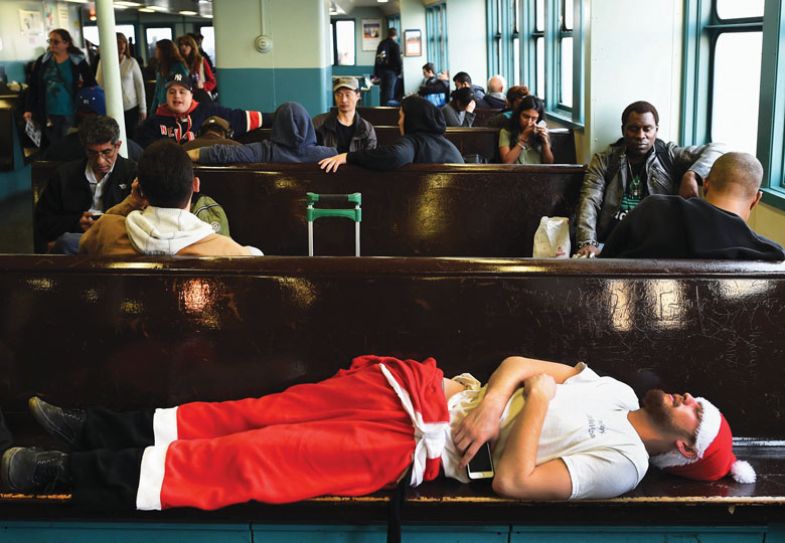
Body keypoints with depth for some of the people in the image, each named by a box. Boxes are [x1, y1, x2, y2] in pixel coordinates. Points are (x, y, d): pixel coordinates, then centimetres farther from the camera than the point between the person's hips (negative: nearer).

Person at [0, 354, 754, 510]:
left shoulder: (622, 462, -6)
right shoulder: (613, 388, 16)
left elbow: (512, 481, -19)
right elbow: (523, 360, 13)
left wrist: (538, 395, -13)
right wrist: (493, 392, -8)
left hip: (417, 447, -6)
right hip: (420, 386, 6)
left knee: (243, 461, -15)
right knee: (254, 415, -4)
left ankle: (68, 475, -11)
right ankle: (93, 429, 3)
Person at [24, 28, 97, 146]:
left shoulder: (78, 61, -6)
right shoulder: (42, 61, 3)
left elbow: (91, 84, 1)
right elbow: (33, 87, 6)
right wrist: (28, 109, 3)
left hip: (70, 113, -2)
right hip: (48, 113, 2)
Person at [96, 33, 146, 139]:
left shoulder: (132, 62, 1)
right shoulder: (103, 62, 1)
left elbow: (140, 85, 4)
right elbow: (98, 84, 4)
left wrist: (143, 108, 3)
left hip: (131, 108, 0)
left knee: (131, 137, 5)